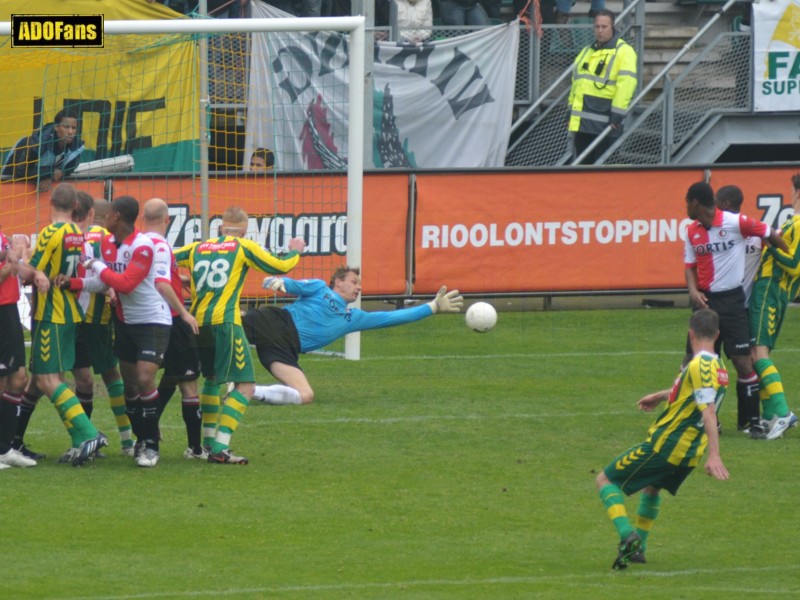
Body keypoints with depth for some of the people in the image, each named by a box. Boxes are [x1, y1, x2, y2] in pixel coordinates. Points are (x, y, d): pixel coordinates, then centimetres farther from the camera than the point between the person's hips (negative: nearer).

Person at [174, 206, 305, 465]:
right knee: (245, 386, -4)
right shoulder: (243, 247, 5)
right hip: (224, 322, -6)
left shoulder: (198, 248, 16)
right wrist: (295, 251, 25)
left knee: (212, 378, 28)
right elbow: (280, 266, 7)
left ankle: (208, 441, 29)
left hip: (197, 324, 6)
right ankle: (220, 448, -16)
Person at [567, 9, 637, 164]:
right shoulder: (587, 51, 20)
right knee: (583, 161, 10)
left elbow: (626, 83, -16)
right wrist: (571, 109, 20)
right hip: (582, 122, 8)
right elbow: (576, 81, 25)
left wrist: (617, 114, -21)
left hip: (605, 121, -8)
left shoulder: (623, 51, -6)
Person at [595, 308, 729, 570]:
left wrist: (714, 455, -35)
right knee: (652, 487, 36)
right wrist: (659, 397, 47)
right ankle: (638, 548, 39)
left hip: (664, 446, -9)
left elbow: (709, 411, -28)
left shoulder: (700, 365, -19)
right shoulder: (718, 368, 10)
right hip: (689, 453, 9)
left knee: (605, 480, 1)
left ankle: (627, 536, -18)